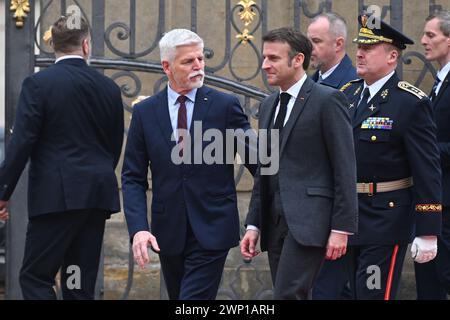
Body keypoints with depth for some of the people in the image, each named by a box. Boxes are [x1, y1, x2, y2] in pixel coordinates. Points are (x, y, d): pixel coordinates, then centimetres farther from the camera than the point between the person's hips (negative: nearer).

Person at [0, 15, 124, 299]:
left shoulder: (38, 84, -7)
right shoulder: (109, 88, 8)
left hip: (57, 197, -5)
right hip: (98, 196, 5)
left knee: (35, 278, -2)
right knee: (81, 285, 10)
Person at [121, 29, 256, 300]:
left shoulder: (225, 106, -2)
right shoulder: (145, 112, 4)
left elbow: (257, 161, 0)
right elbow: (133, 178, 3)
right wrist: (138, 228, -10)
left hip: (212, 232, -3)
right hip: (168, 234, 4)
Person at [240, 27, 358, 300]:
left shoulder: (327, 100, -6)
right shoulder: (268, 106, 18)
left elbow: (345, 169, -9)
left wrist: (341, 228, -14)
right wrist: (254, 225, 15)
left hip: (308, 221, -7)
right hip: (274, 223, 8)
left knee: (288, 294, -18)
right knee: (290, 295, 7)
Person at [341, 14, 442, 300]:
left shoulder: (411, 103, -12)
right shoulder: (348, 94, 9)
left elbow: (427, 172, -13)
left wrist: (428, 233, -16)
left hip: (386, 220, -7)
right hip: (349, 218, 7)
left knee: (376, 294, -8)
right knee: (358, 291, 15)